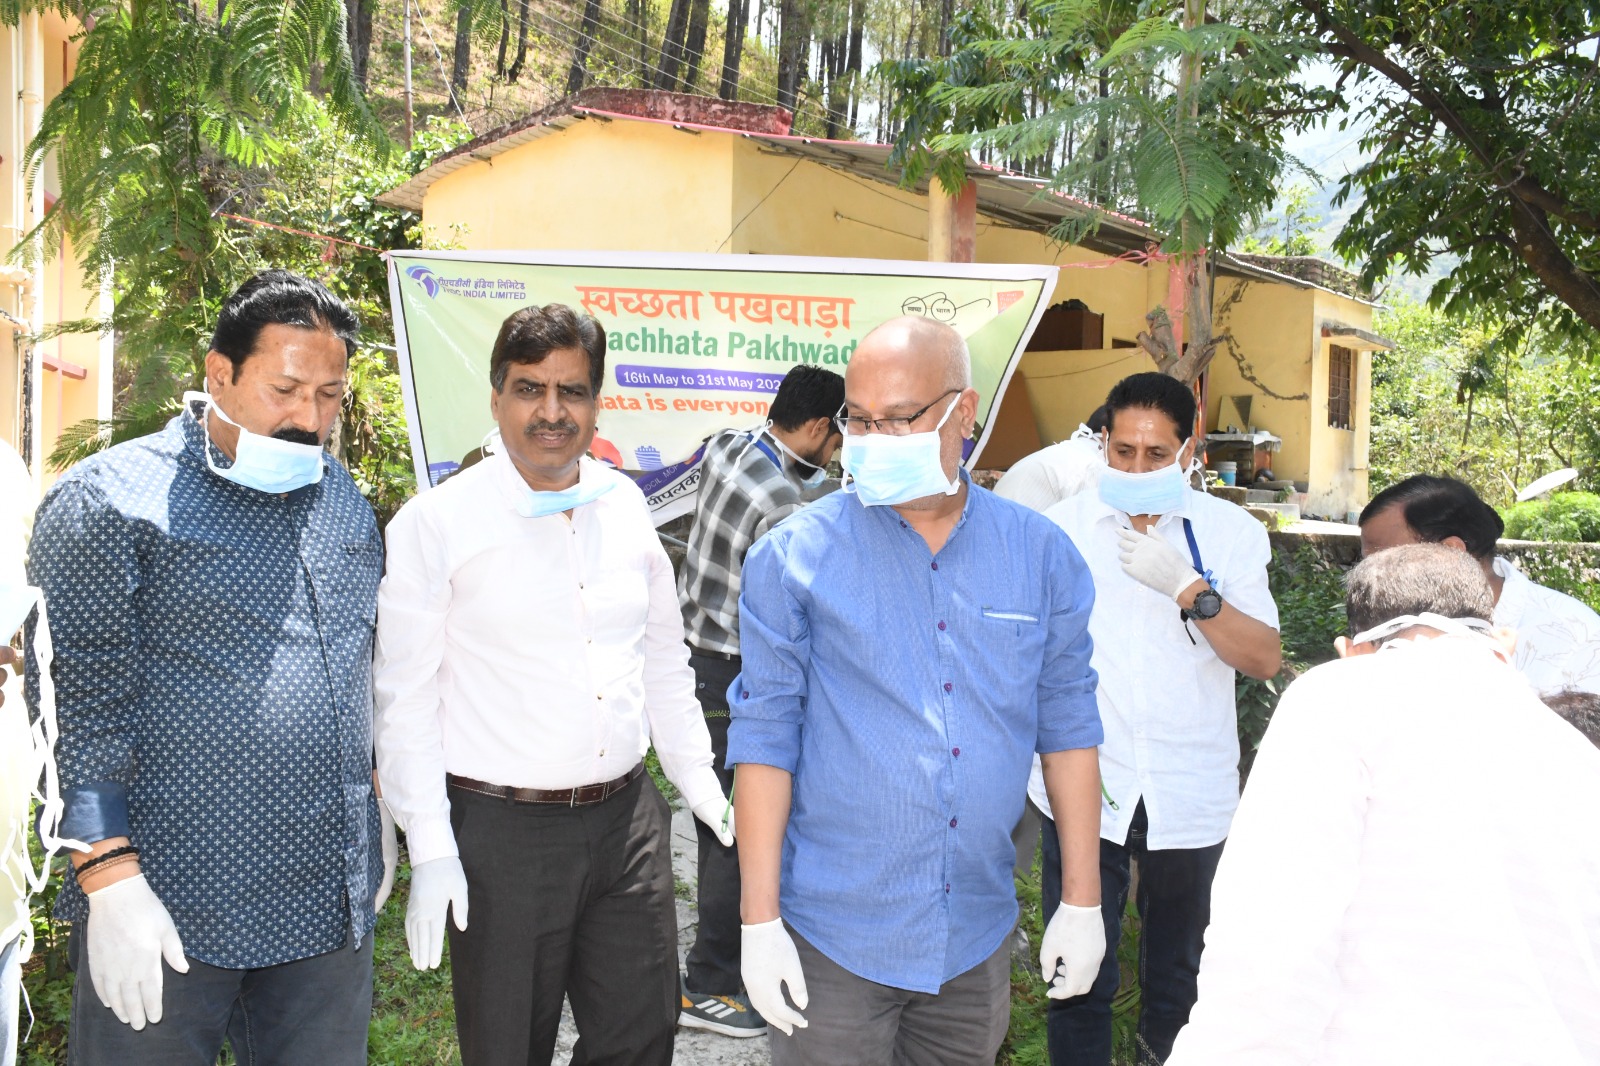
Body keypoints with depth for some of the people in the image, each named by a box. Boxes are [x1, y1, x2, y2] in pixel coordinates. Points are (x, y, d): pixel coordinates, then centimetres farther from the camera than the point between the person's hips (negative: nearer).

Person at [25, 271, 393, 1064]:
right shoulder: (109, 501, -9)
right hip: (170, 911, -6)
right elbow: (78, 708, -13)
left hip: (332, 902, 6)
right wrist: (109, 879, -17)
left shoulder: (345, 502, 11)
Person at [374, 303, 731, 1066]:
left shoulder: (625, 507, 7)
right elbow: (406, 699, -7)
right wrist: (429, 850, -10)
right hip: (504, 831, -4)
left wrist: (699, 782, 15)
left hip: (627, 818, 5)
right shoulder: (436, 523, -8)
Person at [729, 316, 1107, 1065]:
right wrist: (759, 919, -9)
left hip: (976, 936, 3)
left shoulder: (1040, 555, 0)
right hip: (832, 941, -3)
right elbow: (764, 738, -7)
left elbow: (1067, 726, 6)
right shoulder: (795, 556, -8)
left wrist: (1082, 899, 6)